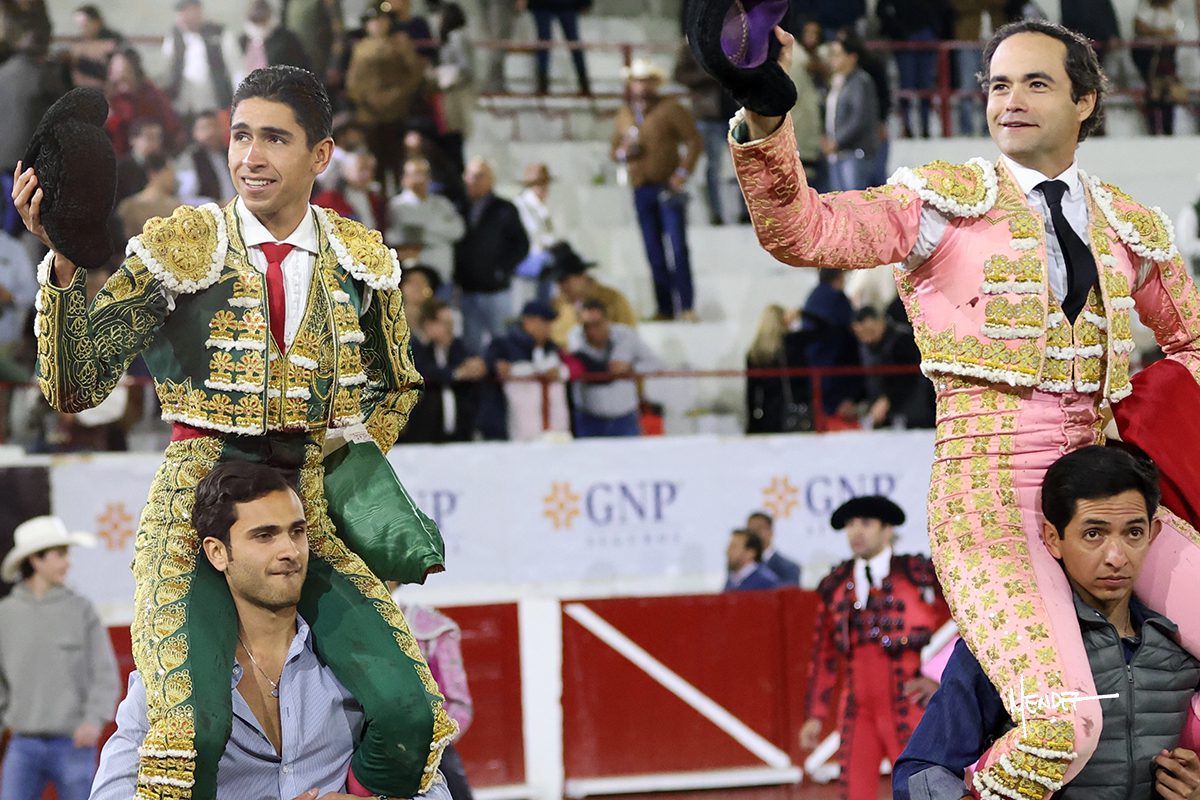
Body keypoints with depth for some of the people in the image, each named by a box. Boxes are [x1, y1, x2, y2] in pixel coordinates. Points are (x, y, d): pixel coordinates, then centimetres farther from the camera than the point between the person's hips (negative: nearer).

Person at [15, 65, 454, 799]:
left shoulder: (361, 260, 7)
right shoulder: (180, 248, -2)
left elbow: (397, 388, 23)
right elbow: (77, 387, -7)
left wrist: (355, 474, 6)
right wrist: (65, 263, -20)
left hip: (315, 512, 3)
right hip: (199, 507, -3)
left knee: (410, 712, -14)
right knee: (192, 726, -25)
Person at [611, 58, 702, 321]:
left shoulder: (670, 109, -1)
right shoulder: (624, 115, 15)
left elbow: (694, 142, -3)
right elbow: (615, 149, 21)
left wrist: (683, 172, -13)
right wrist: (624, 153, -3)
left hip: (668, 188, -5)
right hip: (641, 191, 5)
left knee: (678, 247, -10)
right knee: (654, 252, 5)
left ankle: (687, 306, -10)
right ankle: (665, 308, 9)